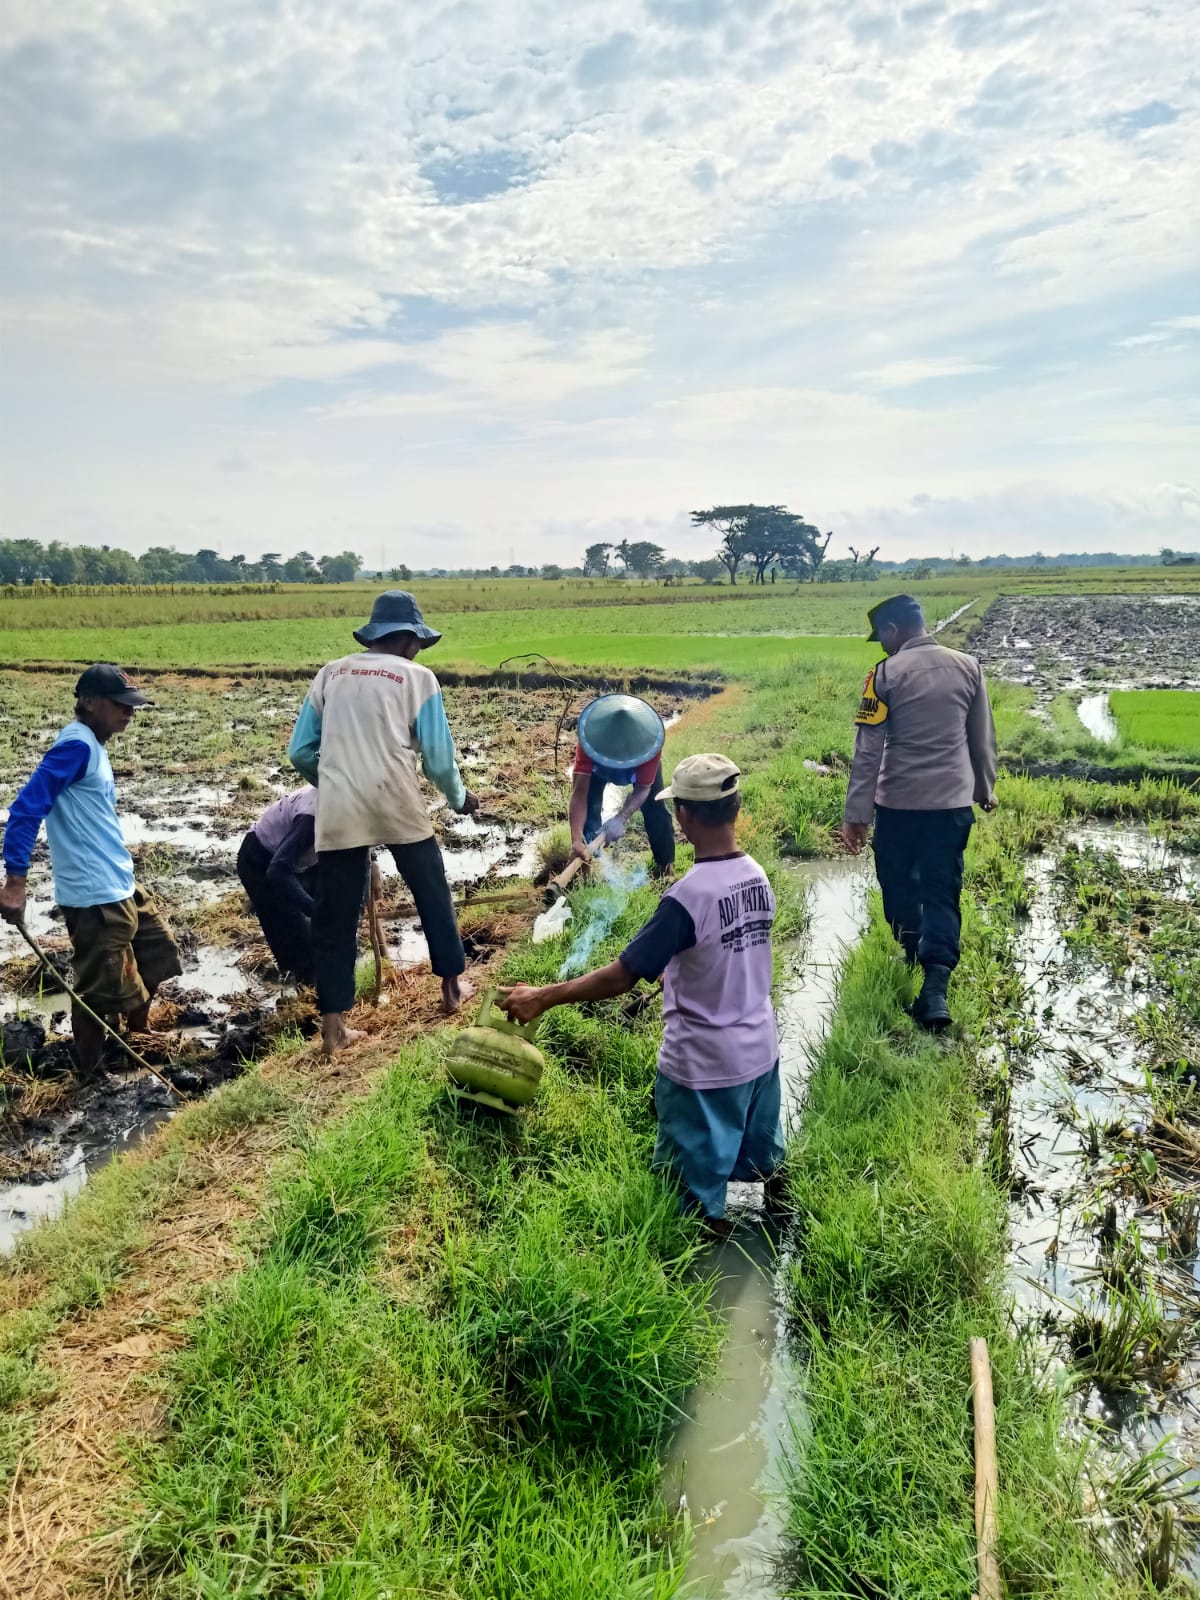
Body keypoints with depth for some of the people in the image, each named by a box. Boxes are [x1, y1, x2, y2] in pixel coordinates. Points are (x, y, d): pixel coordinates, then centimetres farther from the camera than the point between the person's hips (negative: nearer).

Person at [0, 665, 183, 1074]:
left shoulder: (93, 746, 12)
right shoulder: (76, 746, -17)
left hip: (121, 887, 10)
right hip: (94, 898, -10)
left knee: (159, 954, 23)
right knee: (101, 991, 1)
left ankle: (134, 1042, 39)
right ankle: (91, 1074, 17)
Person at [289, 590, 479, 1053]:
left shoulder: (330, 674, 14)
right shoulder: (416, 677, 3)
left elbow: (300, 752, 13)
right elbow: (438, 758, 0)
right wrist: (459, 797, 18)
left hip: (337, 812, 3)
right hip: (398, 806, -2)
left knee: (335, 915, 10)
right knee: (432, 894, 20)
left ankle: (333, 1025, 13)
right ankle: (452, 986, 32)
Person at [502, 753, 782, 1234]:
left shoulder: (688, 897, -28)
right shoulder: (757, 876, -4)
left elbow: (620, 977, -25)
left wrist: (541, 998, -16)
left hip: (704, 1067, -7)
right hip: (759, 1050, 7)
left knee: (697, 1187, 15)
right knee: (764, 1156, 29)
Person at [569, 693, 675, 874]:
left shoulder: (650, 740, -44)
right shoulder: (590, 736, -45)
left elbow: (642, 788, -33)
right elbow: (579, 793, -47)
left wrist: (621, 818, -50)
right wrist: (576, 840, -59)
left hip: (640, 759, 0)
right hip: (598, 759, 0)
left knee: (654, 806, -5)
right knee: (589, 801, -15)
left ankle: (666, 863, 14)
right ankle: (588, 862, 2)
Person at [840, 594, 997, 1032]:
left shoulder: (886, 673, -9)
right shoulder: (968, 666, 4)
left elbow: (868, 749, -11)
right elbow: (983, 740, 12)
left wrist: (856, 814, -9)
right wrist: (985, 790, 26)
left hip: (898, 801, -3)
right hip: (954, 801, 3)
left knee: (898, 881, 19)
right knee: (942, 892, 5)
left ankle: (910, 951, 37)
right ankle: (935, 987, -6)